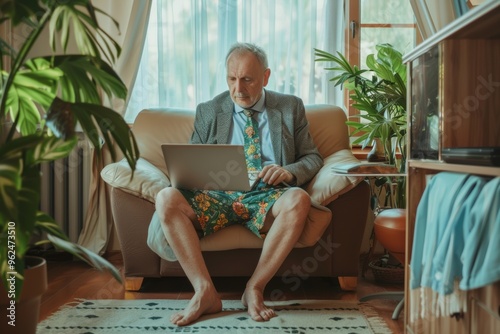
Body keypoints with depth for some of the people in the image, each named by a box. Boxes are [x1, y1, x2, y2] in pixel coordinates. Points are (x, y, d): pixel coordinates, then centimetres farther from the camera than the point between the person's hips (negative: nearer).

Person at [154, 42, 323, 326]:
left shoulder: (291, 107, 14)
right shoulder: (208, 112, 17)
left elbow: (313, 157, 12)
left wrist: (289, 171, -11)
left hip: (267, 198, -1)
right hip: (218, 196, 1)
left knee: (298, 199, -35)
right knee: (167, 199, -26)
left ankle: (255, 288, -20)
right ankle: (205, 291, -22)